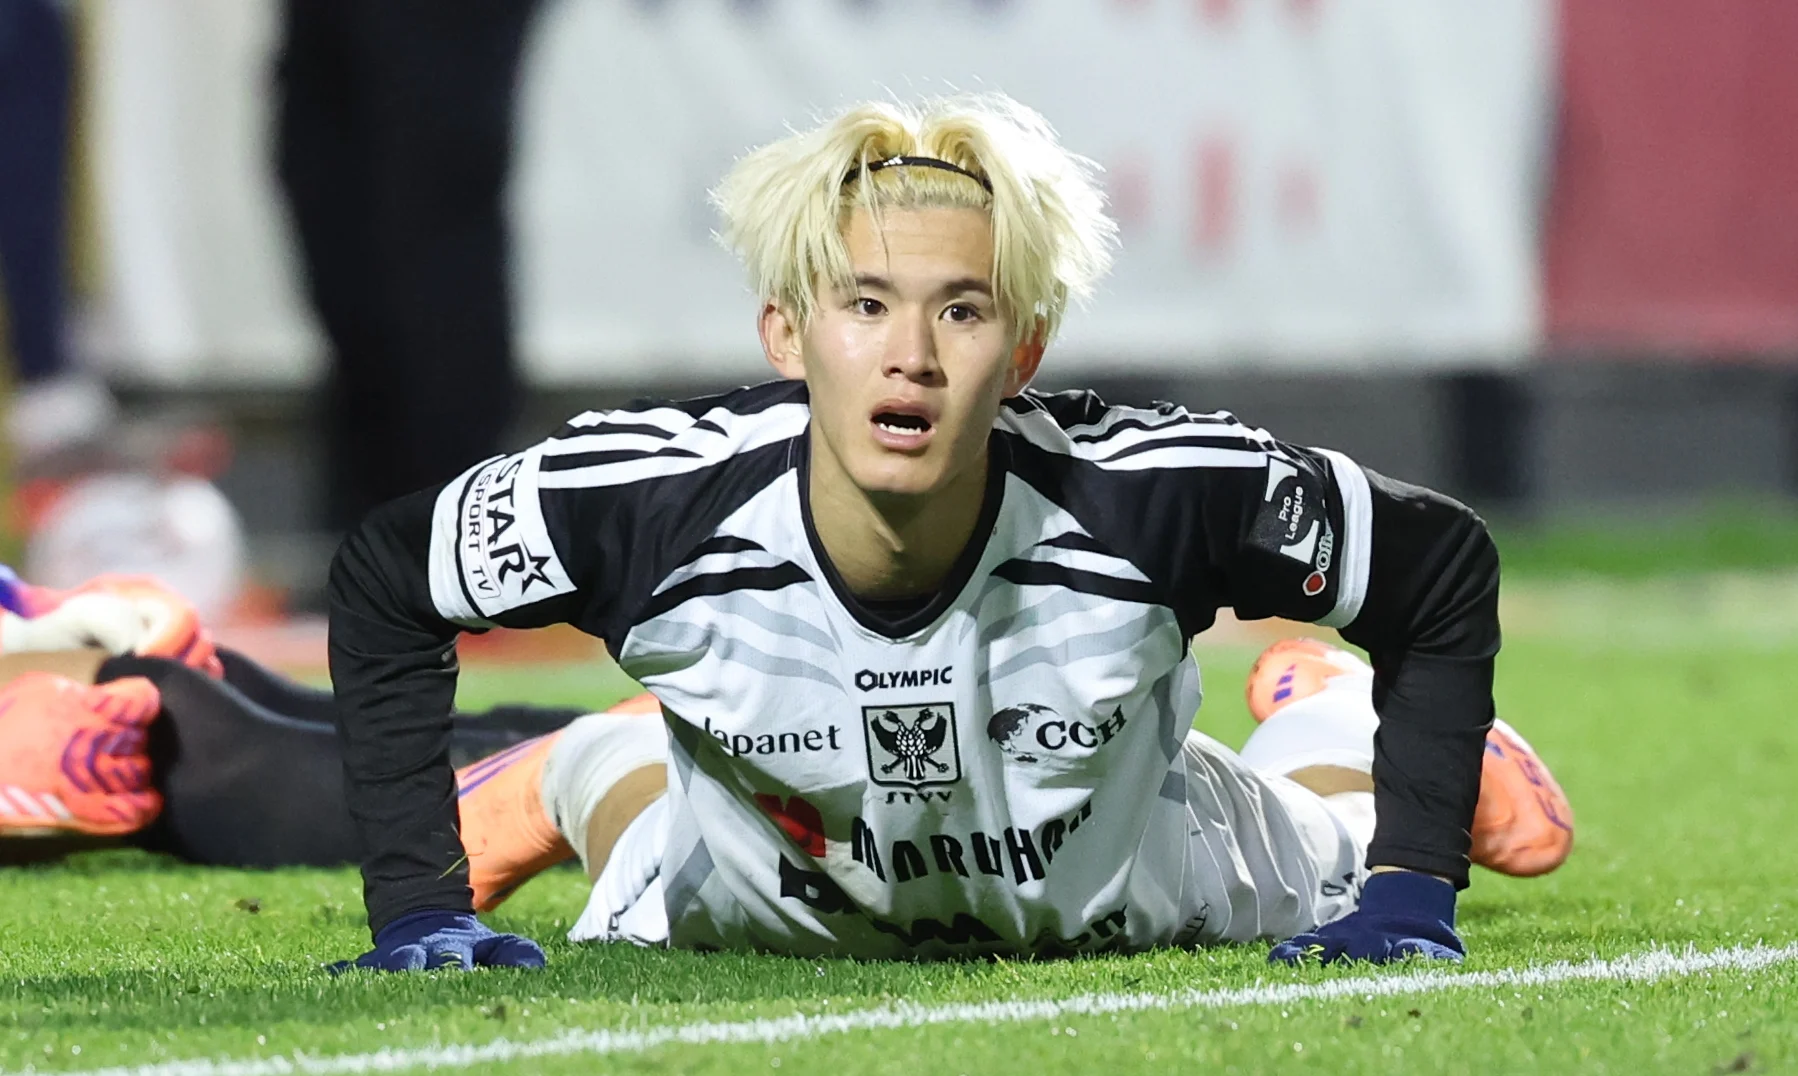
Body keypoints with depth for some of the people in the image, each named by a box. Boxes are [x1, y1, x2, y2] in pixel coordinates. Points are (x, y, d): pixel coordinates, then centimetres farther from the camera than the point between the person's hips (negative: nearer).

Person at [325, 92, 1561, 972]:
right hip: (771, 901, 0)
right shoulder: (654, 499, -39)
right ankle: (586, 771, 58)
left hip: (1123, 896, 0)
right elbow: (383, 580, -18)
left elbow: (1444, 569, -20)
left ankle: (1318, 717, 53)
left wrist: (1411, 890, -22)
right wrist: (417, 903, -21)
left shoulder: (1160, 496, -39)